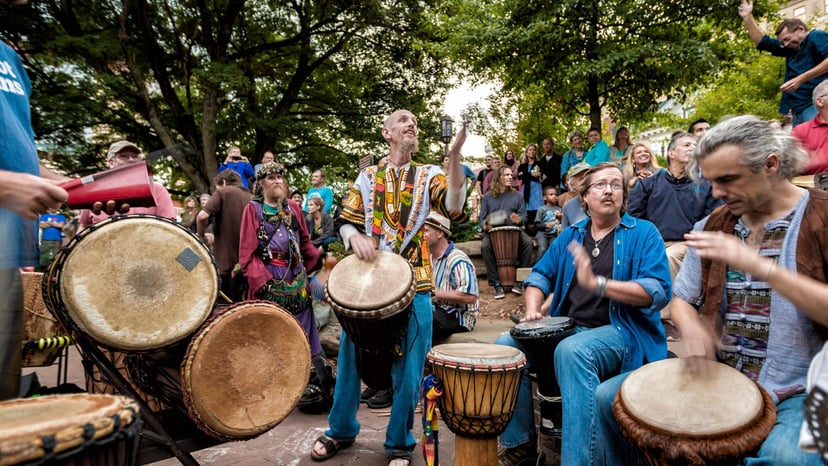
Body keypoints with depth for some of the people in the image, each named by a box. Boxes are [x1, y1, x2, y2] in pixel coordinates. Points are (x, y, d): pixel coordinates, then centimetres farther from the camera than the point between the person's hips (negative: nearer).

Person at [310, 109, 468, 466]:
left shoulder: (428, 175, 5)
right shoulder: (367, 177, 10)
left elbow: (454, 207, -15)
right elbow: (346, 223, 11)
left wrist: (455, 155, -25)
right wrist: (355, 237, -12)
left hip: (413, 283, -2)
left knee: (407, 368, 3)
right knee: (350, 357, 11)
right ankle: (341, 430, 34)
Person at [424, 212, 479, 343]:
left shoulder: (458, 260, -18)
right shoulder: (429, 258, 12)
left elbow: (470, 297, -27)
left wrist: (435, 293, -23)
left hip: (459, 316, -8)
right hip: (436, 310, 8)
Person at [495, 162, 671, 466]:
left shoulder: (643, 233, -2)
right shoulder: (571, 234, 14)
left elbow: (658, 292, -15)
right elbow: (541, 275, 18)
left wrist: (597, 283, -26)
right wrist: (532, 309, -2)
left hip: (622, 332, -5)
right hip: (568, 328, 6)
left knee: (572, 351, -36)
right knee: (506, 344, -11)